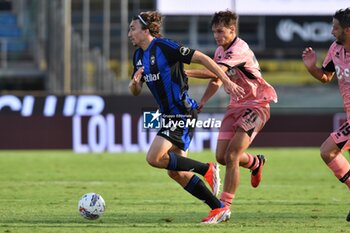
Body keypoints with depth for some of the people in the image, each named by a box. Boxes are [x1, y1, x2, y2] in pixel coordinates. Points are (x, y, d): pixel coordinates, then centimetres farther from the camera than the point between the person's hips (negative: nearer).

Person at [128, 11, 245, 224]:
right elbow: (135, 92, 16)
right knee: (175, 172, 6)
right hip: (169, 115, 9)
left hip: (182, 114, -9)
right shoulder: (139, 55, 11)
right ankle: (219, 208, 12)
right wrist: (135, 82, -9)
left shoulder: (165, 46, -15)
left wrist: (227, 82, -18)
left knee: (154, 158, -19)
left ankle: (206, 169, -4)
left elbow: (201, 58, -16)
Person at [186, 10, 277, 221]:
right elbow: (217, 80, 21)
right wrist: (202, 101, 7)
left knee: (231, 156, -17)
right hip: (236, 106, 9)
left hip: (256, 106, -9)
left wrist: (186, 72, -38)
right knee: (221, 156, 3)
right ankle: (255, 163, 35)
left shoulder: (240, 49, -21)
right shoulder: (220, 51, 8)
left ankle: (224, 207, -12)